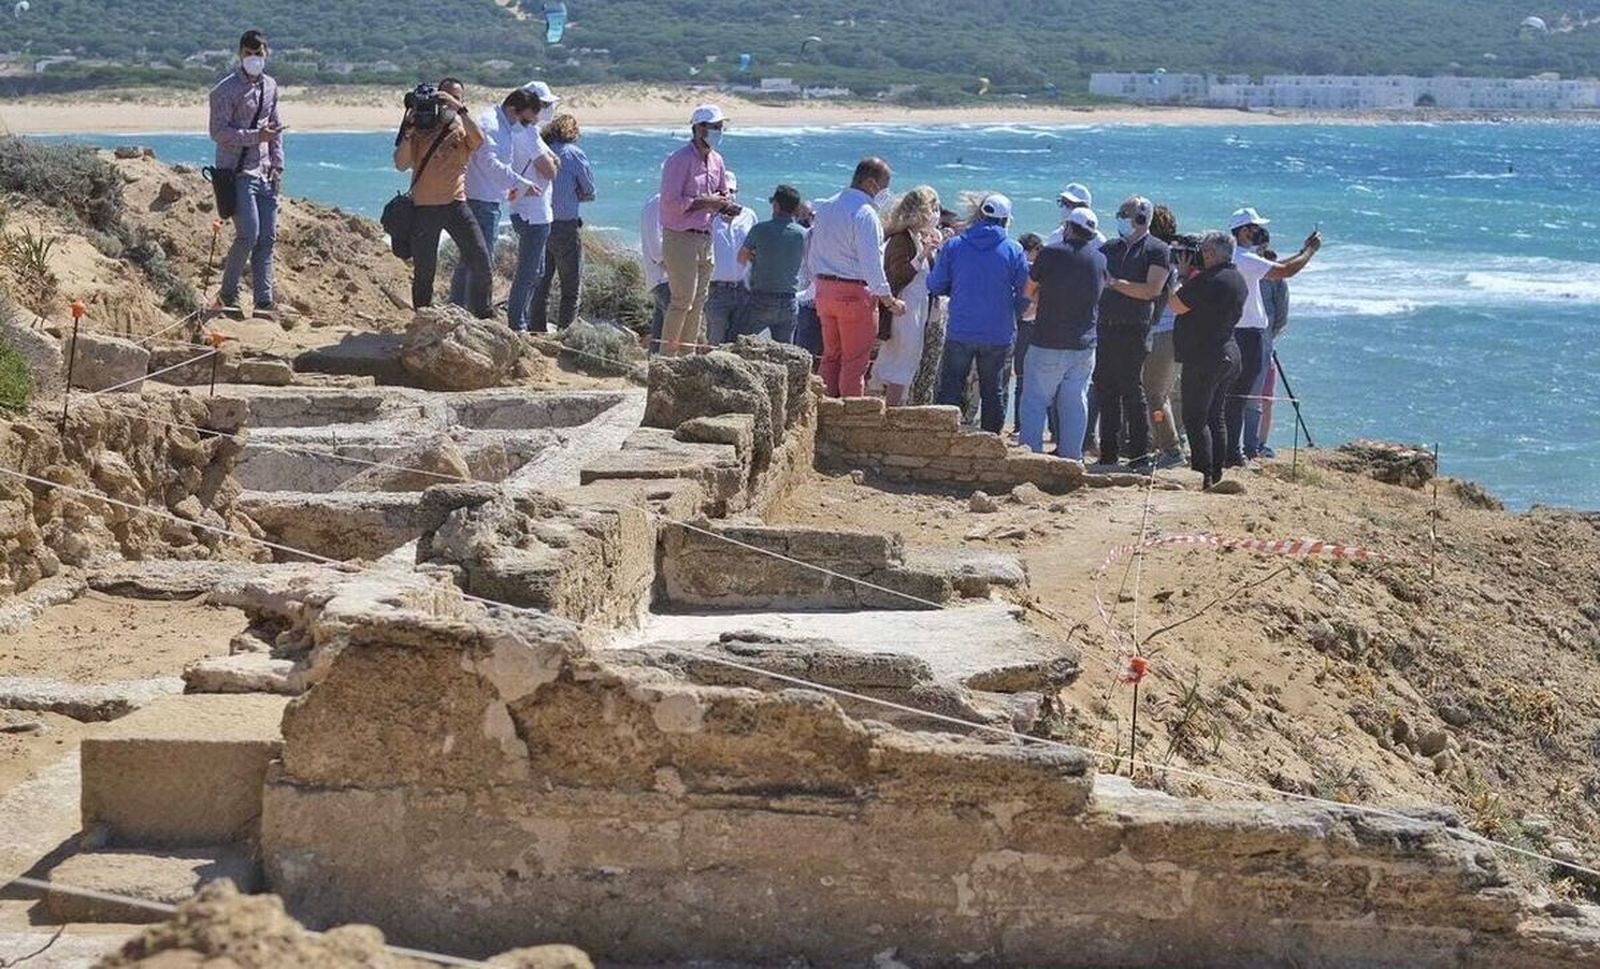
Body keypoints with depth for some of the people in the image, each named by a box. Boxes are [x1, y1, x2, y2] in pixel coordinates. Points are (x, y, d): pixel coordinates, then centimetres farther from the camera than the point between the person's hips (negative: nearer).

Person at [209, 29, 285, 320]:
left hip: (264, 174, 7)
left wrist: (277, 165, 11)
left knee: (267, 237, 3)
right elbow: (219, 132, -13)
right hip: (237, 173, -7)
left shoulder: (270, 86, 14)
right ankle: (227, 296, -1)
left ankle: (264, 301, 7)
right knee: (248, 234, -15)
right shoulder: (226, 90, -7)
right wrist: (256, 136, -22)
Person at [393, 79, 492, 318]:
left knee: (480, 259, -10)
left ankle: (482, 314, 3)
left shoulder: (461, 128, 8)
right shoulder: (419, 130, 6)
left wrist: (459, 109, -21)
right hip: (423, 207, 0)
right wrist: (408, 132, -12)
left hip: (455, 204, 1)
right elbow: (401, 165, -3)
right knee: (423, 270, 3)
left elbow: (478, 139, -17)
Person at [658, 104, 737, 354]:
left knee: (699, 301, 9)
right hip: (680, 237, -8)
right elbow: (670, 202, -19)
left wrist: (727, 205, -1)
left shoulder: (716, 160, 12)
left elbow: (723, 194, 22)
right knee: (683, 299, -11)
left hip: (705, 238, 8)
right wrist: (704, 202, -20)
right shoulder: (680, 160, -13)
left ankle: (687, 355, 16)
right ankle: (666, 355, -5)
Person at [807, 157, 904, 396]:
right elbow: (871, 263, -18)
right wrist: (890, 300, -11)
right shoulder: (865, 214, -15)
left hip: (824, 289, 8)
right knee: (855, 361, -3)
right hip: (855, 293, -8)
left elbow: (811, 256, 15)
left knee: (831, 356, 15)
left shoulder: (825, 208, 11)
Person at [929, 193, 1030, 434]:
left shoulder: (954, 246, -3)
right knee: (993, 391, 11)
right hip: (999, 336, 0)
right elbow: (1025, 294, -3)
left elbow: (935, 286, 1)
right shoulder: (1014, 250, -5)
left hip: (960, 332, 0)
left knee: (950, 389, 9)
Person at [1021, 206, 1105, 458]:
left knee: (1035, 400, 2)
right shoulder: (1100, 260, 3)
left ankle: (1031, 452, -2)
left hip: (1048, 343, -4)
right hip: (1084, 344, 4)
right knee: (1075, 402, 9)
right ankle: (1071, 454, 9)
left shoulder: (1050, 254, -9)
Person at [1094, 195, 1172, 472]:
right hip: (1105, 327, 6)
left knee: (1131, 389, -8)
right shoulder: (1111, 247, 18)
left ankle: (1142, 454, -4)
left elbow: (1152, 289, -12)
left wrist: (1114, 283, -12)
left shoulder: (1157, 250, -1)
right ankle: (1108, 453, 13)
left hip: (1134, 330, -6)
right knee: (1105, 389, 6)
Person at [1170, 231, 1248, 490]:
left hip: (1204, 358, -10)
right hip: (1228, 354, 10)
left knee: (1195, 418, -6)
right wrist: (1193, 276, 10)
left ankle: (1203, 476, -11)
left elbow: (1176, 305, -16)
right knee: (1216, 417, 14)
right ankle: (1217, 474, 16)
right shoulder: (1238, 279, 12)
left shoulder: (1210, 281, -20)